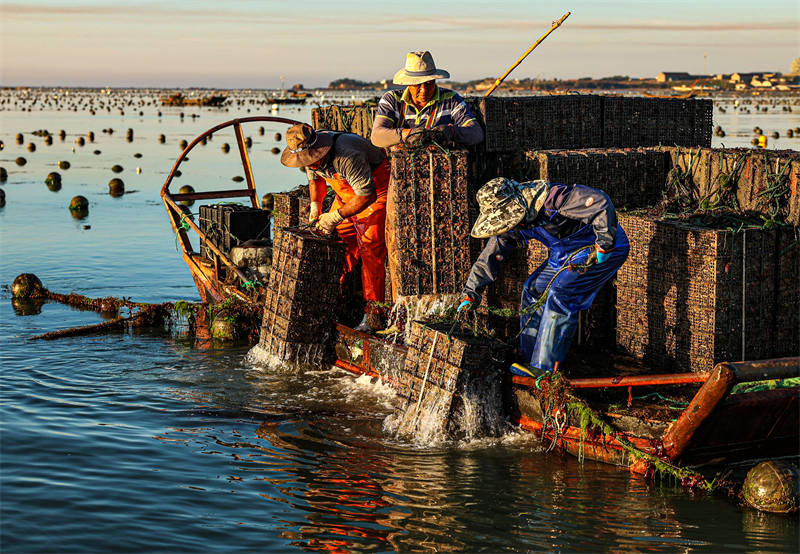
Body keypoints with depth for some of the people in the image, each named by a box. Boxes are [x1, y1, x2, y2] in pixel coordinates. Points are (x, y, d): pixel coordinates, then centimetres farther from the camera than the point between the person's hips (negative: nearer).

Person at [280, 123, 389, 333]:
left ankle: (373, 315, -14)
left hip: (375, 193, -8)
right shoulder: (308, 154, -10)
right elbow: (315, 178, 13)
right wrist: (315, 204, -2)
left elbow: (367, 195, -33)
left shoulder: (346, 156, -37)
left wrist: (336, 216, -32)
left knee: (371, 250, -15)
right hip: (346, 194, 8)